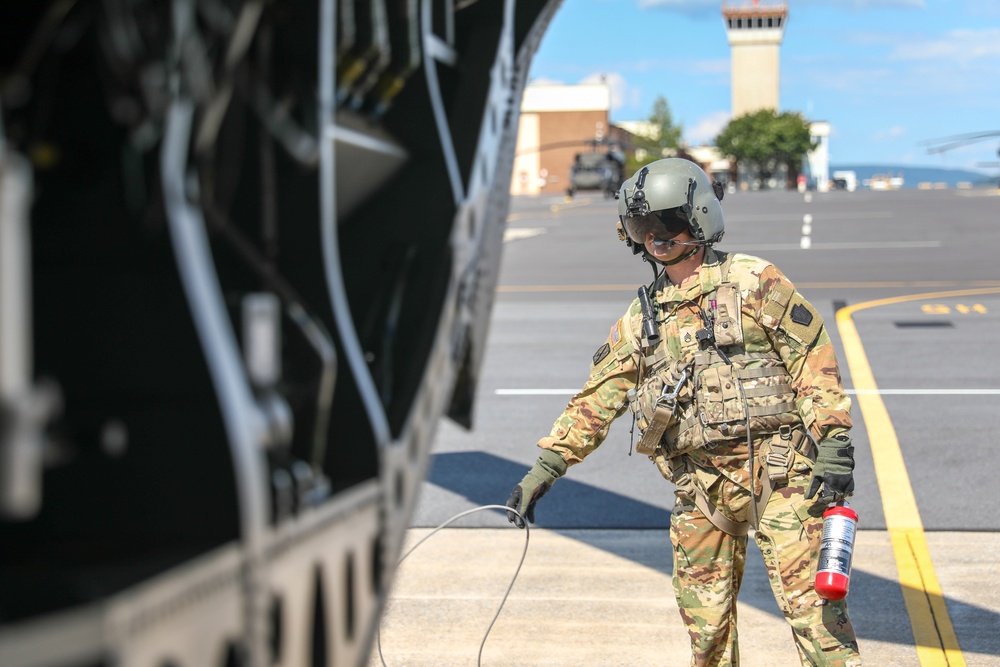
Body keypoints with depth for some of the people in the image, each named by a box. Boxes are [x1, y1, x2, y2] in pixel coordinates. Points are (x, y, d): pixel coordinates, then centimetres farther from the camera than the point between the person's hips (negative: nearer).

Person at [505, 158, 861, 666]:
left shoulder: (753, 282, -2)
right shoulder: (642, 318, 12)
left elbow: (813, 357, -5)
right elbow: (596, 399, 13)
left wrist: (832, 445, -11)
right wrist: (543, 471, 7)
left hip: (776, 469, -5)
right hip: (700, 486, 5)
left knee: (808, 598, -10)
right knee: (704, 614, 8)